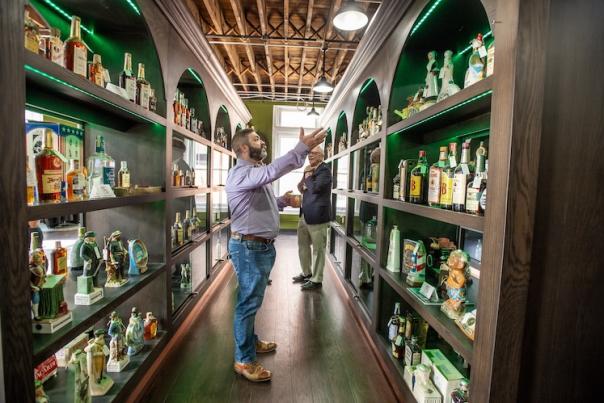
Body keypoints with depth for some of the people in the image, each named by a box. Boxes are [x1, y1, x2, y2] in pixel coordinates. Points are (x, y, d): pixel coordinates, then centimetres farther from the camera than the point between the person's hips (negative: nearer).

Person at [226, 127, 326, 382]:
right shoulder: (240, 173, -18)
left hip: (262, 246, 10)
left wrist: (282, 202, 6)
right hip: (249, 247, -10)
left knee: (252, 300, 22)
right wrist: (302, 148, -39)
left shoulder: (256, 173, 16)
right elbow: (272, 172, -37)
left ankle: (250, 342, 39)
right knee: (248, 302, 1)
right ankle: (244, 360, 16)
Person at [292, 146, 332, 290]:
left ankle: (316, 280, 12)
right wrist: (305, 176, -3)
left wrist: (308, 177, -8)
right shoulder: (311, 169, 14)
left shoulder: (324, 170, -12)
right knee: (302, 245, 18)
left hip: (317, 215, -9)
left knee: (318, 249, 1)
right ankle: (306, 273, 33)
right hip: (304, 214, 9)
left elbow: (315, 188, -25)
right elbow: (301, 188, 15)